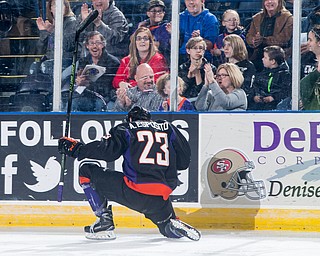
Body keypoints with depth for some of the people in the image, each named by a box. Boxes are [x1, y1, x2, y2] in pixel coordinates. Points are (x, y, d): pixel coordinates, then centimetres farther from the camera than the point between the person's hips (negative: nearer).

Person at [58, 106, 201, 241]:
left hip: (134, 192, -4)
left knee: (87, 171, 13)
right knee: (166, 225, 36)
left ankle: (105, 222, 9)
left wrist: (76, 148, 8)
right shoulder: (168, 128, 19)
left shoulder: (125, 128, 10)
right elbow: (184, 161, 18)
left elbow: (106, 150, -4)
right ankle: (174, 226, -1)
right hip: (161, 200, 4)